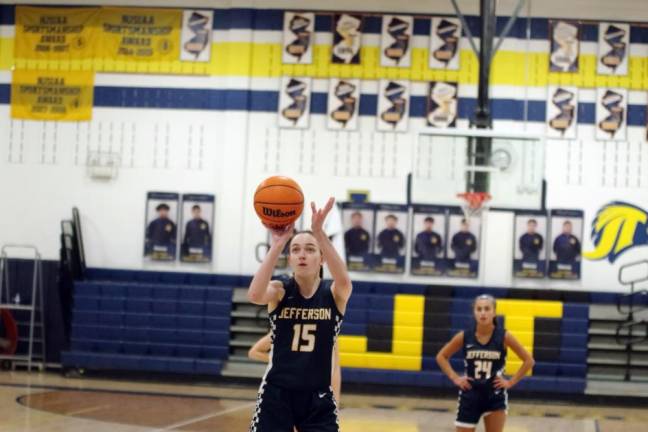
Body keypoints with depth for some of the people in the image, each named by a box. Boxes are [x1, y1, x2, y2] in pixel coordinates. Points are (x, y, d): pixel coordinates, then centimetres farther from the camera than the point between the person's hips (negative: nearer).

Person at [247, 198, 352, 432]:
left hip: (318, 397, 1)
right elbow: (254, 295, -28)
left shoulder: (334, 294, -3)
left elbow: (344, 281, -29)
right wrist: (277, 245, -32)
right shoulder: (279, 290, -4)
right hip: (276, 393, 0)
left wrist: (319, 232, -38)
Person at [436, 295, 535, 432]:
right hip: (470, 396, 1)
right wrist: (455, 378, -3)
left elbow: (529, 360, -1)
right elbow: (441, 357, 7)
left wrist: (511, 382, -5)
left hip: (495, 396, -1)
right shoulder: (464, 336, -7)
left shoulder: (504, 336, -10)